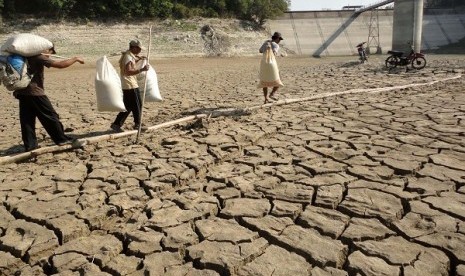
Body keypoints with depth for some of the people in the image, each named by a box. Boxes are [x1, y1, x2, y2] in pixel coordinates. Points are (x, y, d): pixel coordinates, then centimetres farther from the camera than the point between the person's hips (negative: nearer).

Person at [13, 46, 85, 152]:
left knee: (27, 120, 8)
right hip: (35, 92, -8)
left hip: (22, 92, 8)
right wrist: (75, 59, -6)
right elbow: (60, 65, -18)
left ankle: (30, 144, 11)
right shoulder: (39, 57, -10)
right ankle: (62, 139, 7)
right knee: (51, 116, 1)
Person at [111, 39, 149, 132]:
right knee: (137, 105, 4)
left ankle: (116, 124, 11)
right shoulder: (129, 57, -18)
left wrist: (137, 59, 19)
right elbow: (128, 72, -32)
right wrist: (142, 69, -37)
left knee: (128, 107, 13)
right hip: (131, 86, -10)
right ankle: (137, 124, 18)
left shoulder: (126, 55, 13)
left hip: (126, 86, 10)